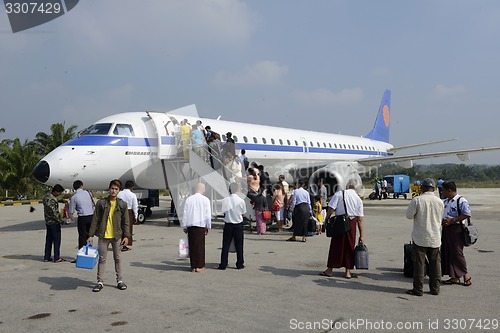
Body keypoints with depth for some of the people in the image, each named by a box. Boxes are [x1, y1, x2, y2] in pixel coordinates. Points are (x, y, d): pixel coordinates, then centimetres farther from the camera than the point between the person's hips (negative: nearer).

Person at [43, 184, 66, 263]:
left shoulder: (47, 195, 4)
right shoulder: (52, 200, -25)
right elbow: (54, 213, -24)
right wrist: (61, 221, -16)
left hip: (48, 222, 9)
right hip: (54, 223, -9)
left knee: (48, 240, 14)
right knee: (57, 240, 1)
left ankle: (46, 257, 20)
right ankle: (57, 258, 6)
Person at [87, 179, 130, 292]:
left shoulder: (122, 204, 0)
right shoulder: (101, 203, -1)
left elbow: (126, 222, 3)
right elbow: (95, 220, 1)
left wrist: (126, 236, -3)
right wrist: (91, 235, -1)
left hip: (117, 236, 0)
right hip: (103, 236, 0)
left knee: (117, 258, 11)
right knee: (102, 259, 7)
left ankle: (119, 280, 21)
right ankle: (100, 282, 16)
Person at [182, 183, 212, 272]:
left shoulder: (189, 199, 3)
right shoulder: (205, 200, -4)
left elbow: (185, 213, 5)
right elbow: (208, 214, -2)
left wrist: (184, 226, 12)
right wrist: (208, 226, 6)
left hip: (190, 225, 2)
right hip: (201, 225, -2)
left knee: (192, 245, 8)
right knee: (200, 245, 4)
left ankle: (193, 266, 12)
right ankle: (199, 266, 7)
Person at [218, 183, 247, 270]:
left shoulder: (225, 200, -8)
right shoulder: (241, 201, -10)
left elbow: (224, 213, -2)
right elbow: (242, 213, -1)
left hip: (228, 224, 1)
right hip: (238, 225, -1)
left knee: (226, 245, 7)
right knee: (239, 245, 9)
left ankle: (223, 264, 10)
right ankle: (240, 264, 14)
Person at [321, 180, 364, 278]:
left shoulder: (339, 194, 0)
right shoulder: (358, 199, 9)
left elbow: (331, 208, -11)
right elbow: (360, 219, 6)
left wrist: (326, 220, 1)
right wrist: (362, 235, 7)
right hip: (352, 223, 2)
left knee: (336, 246, 6)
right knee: (349, 247, 12)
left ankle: (330, 269, 14)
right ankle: (348, 272, 17)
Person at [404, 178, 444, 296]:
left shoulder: (417, 200, -14)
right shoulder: (439, 202, 0)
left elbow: (409, 215, -6)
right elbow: (440, 218, 13)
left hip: (420, 238, -4)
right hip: (435, 238, 4)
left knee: (419, 264, 3)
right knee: (435, 264, 13)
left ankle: (418, 289, 7)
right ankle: (435, 288, 21)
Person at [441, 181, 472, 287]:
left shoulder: (461, 201, -12)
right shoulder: (445, 201, 14)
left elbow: (467, 214, -18)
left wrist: (452, 220, -20)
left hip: (456, 229, -9)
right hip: (445, 229, 9)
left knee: (457, 252, -3)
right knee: (447, 253, 9)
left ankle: (466, 275, 15)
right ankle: (454, 277, 18)